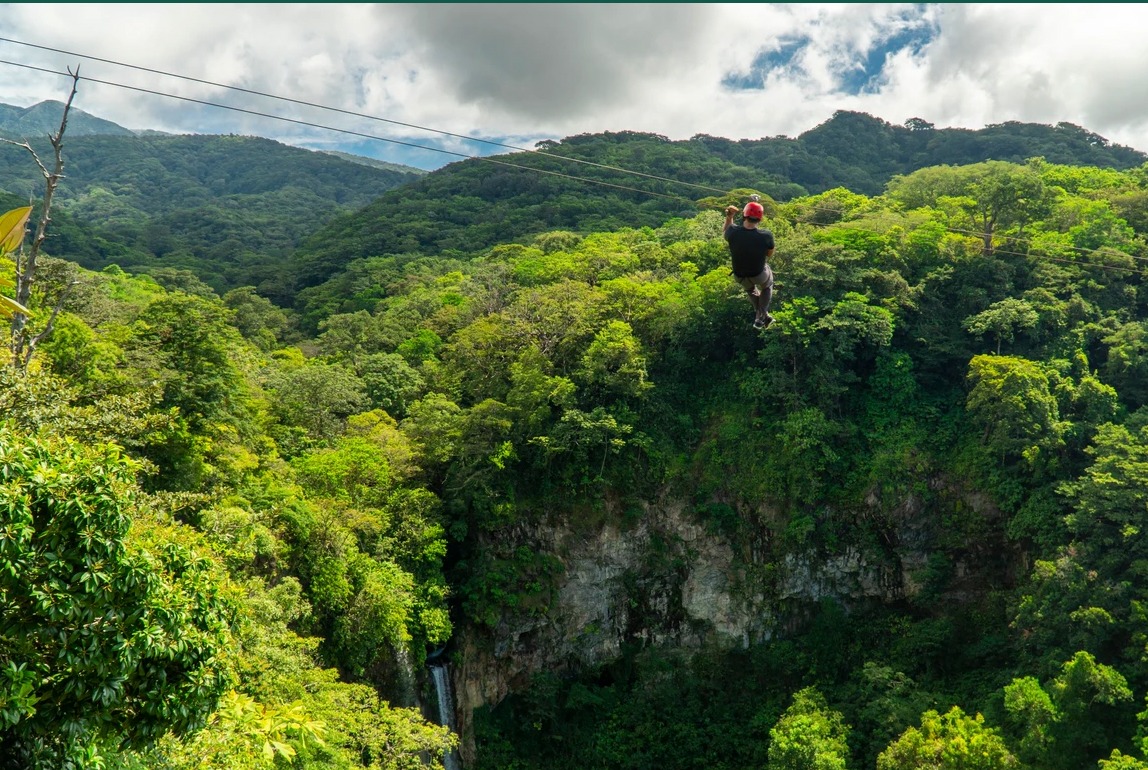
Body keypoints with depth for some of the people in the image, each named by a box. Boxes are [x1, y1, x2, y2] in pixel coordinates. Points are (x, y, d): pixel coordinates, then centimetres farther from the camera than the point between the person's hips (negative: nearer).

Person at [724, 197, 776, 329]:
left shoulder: (733, 231, -26)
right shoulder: (766, 235, -29)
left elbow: (725, 234, 2)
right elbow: (769, 254, -8)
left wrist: (729, 216, -4)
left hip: (739, 276, 2)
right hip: (759, 275, -2)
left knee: (750, 289, 38)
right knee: (767, 287, 35)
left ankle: (764, 316, 49)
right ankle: (760, 319, 31)